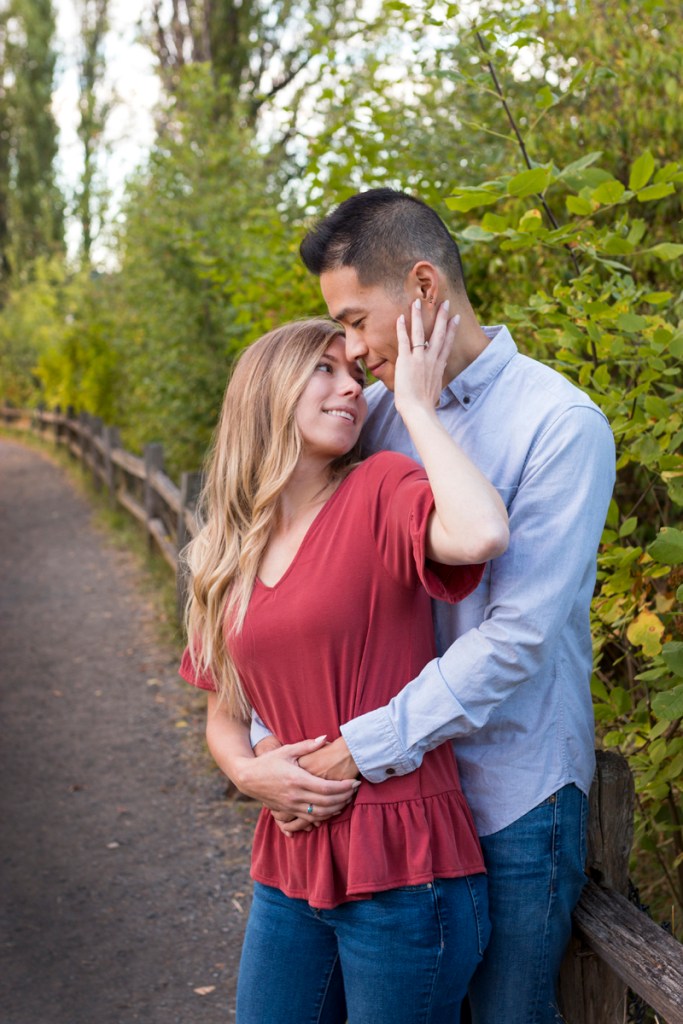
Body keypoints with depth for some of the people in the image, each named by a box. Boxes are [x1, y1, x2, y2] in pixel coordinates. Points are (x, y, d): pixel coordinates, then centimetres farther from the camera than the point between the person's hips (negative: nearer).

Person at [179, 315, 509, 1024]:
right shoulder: (230, 554, 7)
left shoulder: (379, 492, -9)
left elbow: (482, 535, -32)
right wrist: (250, 772, -7)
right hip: (288, 874, 5)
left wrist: (415, 404, -19)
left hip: (401, 874, -5)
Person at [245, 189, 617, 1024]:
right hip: (401, 781, 5)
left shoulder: (561, 426, -16)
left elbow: (517, 637, -22)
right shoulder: (377, 410, 1)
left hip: (512, 792, -5)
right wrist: (266, 740, -9)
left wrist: (352, 755, -21)